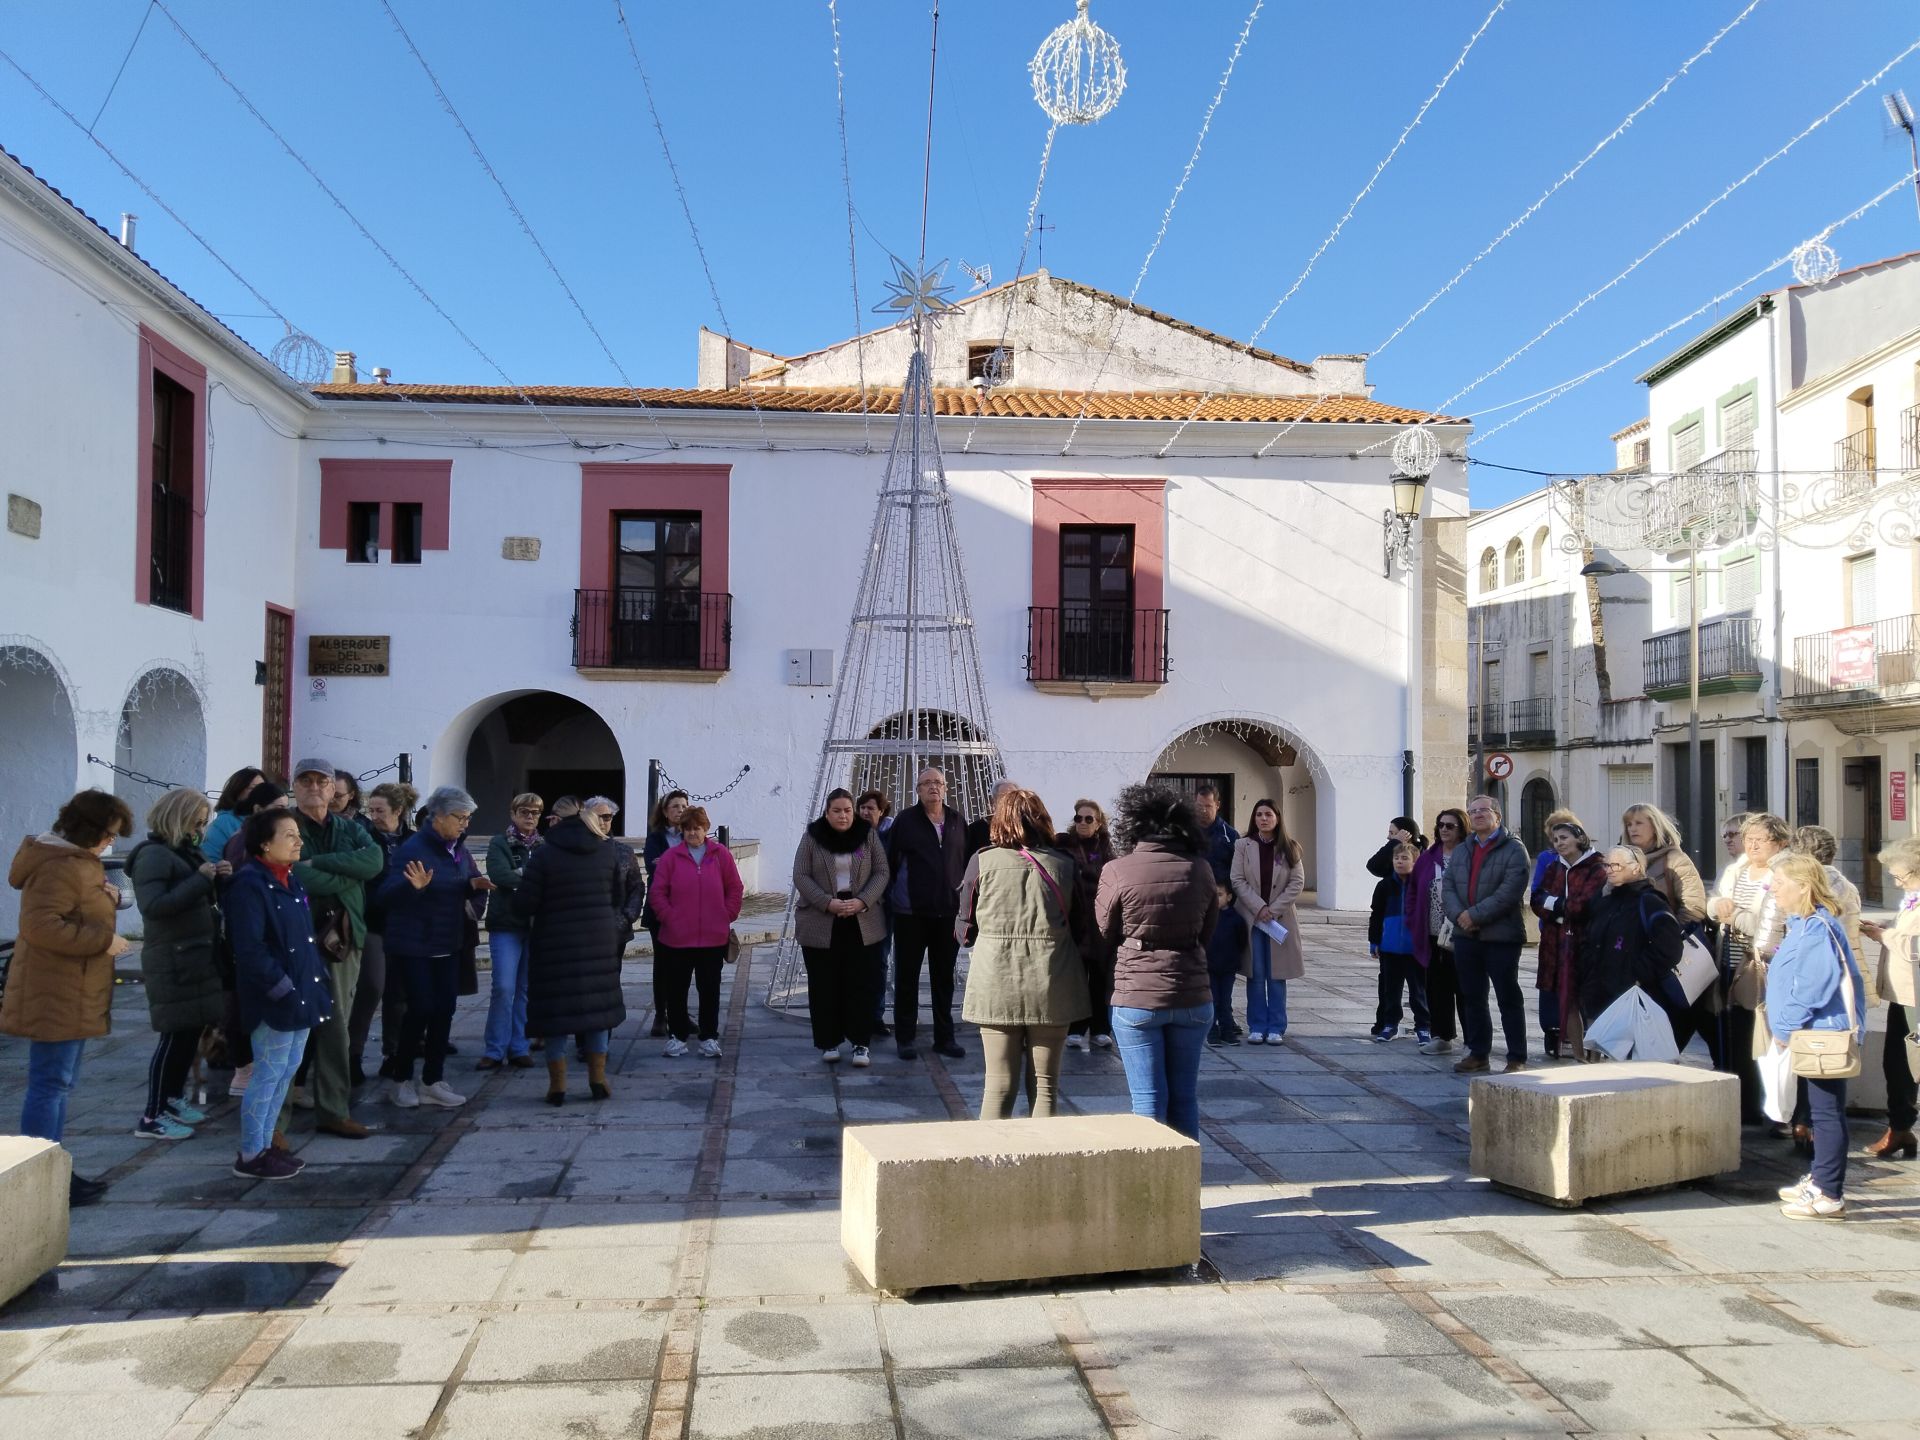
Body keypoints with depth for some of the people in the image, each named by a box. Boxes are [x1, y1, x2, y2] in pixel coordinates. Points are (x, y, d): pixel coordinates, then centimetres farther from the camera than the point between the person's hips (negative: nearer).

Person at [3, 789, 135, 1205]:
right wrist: (103, 941, -22)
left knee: (58, 1084, 16)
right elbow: (40, 925, -26)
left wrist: (107, 896, 7)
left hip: (71, 994, 11)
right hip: (56, 995, -11)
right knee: (50, 1085, -6)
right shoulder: (61, 867, -18)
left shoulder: (77, 862, 16)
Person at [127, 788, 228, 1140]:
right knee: (176, 1034, -6)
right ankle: (151, 1118, 2)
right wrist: (201, 880, -24)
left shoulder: (188, 850, 14)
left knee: (192, 1031, 13)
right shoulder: (154, 854, -13)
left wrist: (217, 879, -1)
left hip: (196, 956, 9)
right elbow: (153, 905, -25)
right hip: (173, 961, -9)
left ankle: (173, 1099, 27)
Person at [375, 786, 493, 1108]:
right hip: (414, 945, -7)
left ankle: (433, 1081, 15)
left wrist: (474, 884, -6)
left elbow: (463, 888, 17)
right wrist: (414, 886, -40)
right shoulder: (413, 848, -16)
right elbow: (386, 895, -21)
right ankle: (402, 1080, 12)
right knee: (421, 1009, -5)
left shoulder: (459, 848, 8)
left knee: (444, 1009, 6)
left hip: (448, 945, 7)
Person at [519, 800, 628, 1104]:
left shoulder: (544, 854, -11)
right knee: (598, 1003, 13)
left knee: (555, 1009, 5)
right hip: (600, 940, 3)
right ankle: (598, 1079, 16)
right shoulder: (608, 850, 0)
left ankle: (558, 1085, 7)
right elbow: (618, 895, 11)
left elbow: (524, 903, -12)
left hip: (554, 943, -3)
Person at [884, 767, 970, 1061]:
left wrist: (965, 902, 6)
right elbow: (890, 862, -3)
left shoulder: (958, 821, 6)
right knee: (907, 976, 6)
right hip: (911, 913, -3)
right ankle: (905, 1038, 15)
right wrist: (892, 898, -6)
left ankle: (944, 1037, 21)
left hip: (948, 912, 3)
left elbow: (967, 862, 10)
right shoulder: (905, 821, -3)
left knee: (944, 977, 11)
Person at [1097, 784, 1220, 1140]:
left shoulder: (1117, 871, -12)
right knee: (1185, 1096, 15)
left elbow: (1106, 932, 1)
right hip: (1192, 997, 3)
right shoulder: (1200, 869, -3)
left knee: (1148, 1099, 5)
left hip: (1136, 998, -3)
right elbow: (1207, 934, 8)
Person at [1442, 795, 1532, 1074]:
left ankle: (1517, 1058, 6)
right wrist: (1459, 915, -12)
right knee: (1472, 997, 12)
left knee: (1509, 998, 0)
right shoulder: (1462, 851, 16)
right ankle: (1478, 1053, 22)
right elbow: (1447, 886, 7)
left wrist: (1475, 915, -19)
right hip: (1466, 936, 6)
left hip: (1501, 936, -6)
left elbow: (1510, 891, -17)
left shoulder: (1514, 849, -6)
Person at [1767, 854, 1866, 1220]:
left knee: (1827, 1112, -5)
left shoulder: (1817, 929, -20)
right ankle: (1821, 1180, 29)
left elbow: (1812, 987, -24)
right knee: (1822, 1110, 18)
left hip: (1824, 1032, -11)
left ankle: (1829, 1196, -1)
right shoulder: (1802, 924, 12)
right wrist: (1786, 1027, 18)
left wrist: (1787, 1027, -16)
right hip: (1816, 1033, 11)